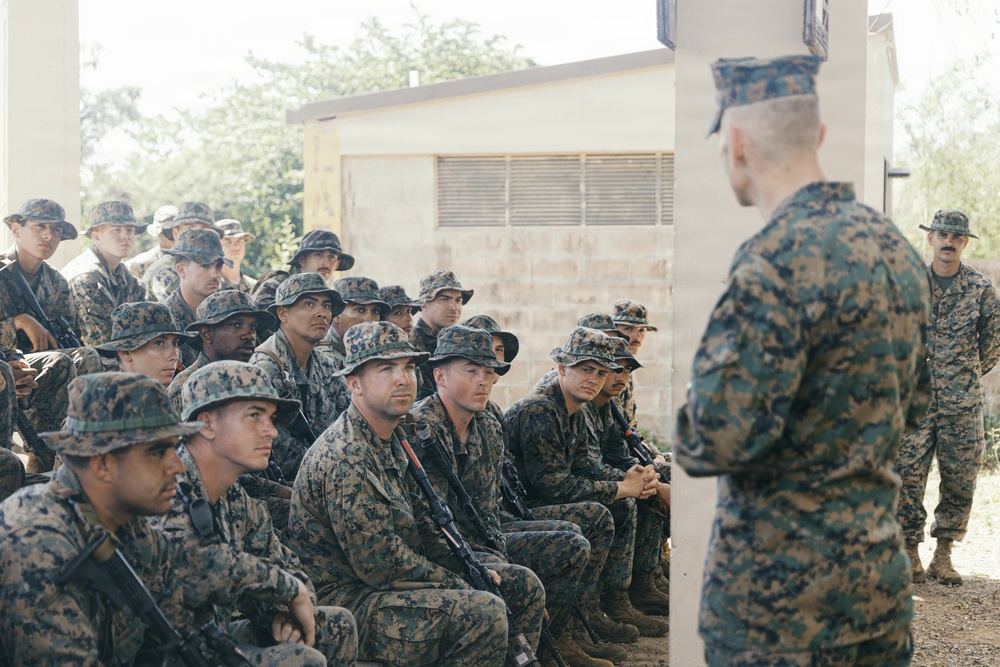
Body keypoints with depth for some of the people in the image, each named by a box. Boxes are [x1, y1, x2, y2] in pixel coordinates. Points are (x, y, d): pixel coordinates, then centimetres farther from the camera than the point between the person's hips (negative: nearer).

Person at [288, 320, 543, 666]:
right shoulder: (346, 457, -20)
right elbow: (379, 562, -23)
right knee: (483, 612, -29)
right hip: (348, 601, -10)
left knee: (525, 587, 8)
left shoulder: (391, 443, 12)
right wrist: (458, 583, -14)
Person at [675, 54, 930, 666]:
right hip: (883, 571, 8)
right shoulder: (894, 244, 6)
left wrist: (684, 436, -4)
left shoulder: (776, 261, -21)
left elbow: (722, 439, -24)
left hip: (780, 588, -8)